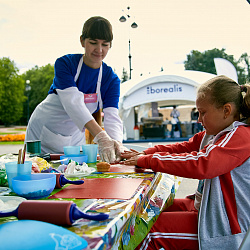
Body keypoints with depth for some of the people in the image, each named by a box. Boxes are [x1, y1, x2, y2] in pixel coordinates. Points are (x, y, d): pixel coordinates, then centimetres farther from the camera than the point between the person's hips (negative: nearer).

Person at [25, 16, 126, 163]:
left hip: (75, 138, 2)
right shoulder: (65, 63, -20)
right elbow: (73, 102, -34)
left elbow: (112, 117, -22)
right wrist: (101, 137, -47)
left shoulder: (111, 79, -11)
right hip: (42, 134, -2)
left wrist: (116, 142, -45)